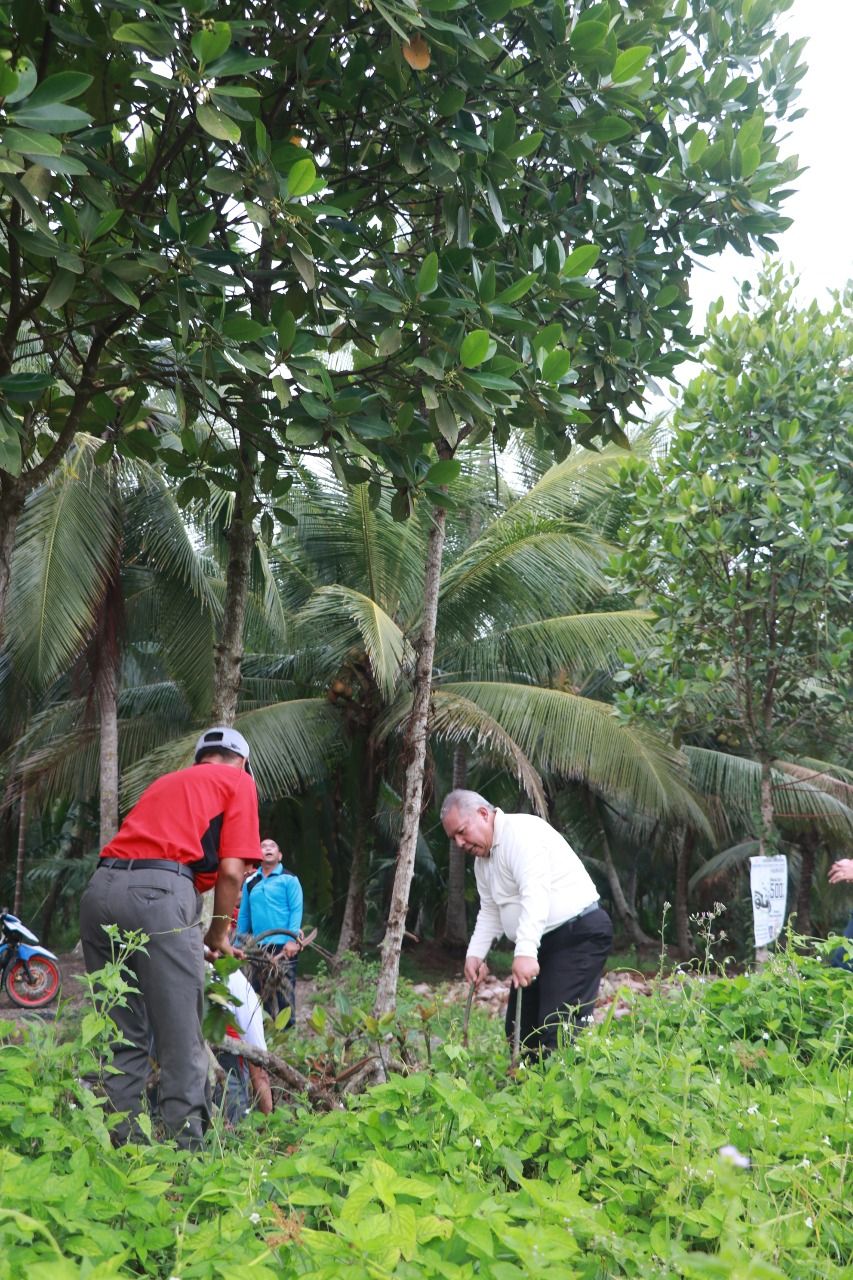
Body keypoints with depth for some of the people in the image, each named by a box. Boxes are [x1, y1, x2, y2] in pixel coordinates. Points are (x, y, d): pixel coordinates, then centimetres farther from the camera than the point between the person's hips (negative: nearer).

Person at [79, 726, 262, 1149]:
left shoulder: (167, 781, 32)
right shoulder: (238, 781, 14)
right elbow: (231, 872, 2)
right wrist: (217, 937, 16)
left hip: (100, 888, 6)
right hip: (159, 891, -6)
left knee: (122, 1036, 14)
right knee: (180, 1038, 1)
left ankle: (122, 1143, 17)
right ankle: (187, 1145, 2)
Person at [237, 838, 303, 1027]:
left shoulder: (289, 879, 2)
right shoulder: (250, 883, 15)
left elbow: (296, 910, -6)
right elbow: (243, 915, 14)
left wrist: (293, 939, -17)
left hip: (283, 946, -5)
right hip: (258, 947, 5)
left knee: (284, 992, -7)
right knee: (260, 994, 9)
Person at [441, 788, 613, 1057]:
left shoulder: (520, 831, -16)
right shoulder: (482, 858, 15)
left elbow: (535, 893, -28)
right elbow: (490, 911, 21)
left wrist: (525, 951, -35)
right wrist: (475, 954, 6)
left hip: (579, 934, -10)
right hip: (540, 944, 10)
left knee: (558, 1027, -17)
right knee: (519, 1027, 10)